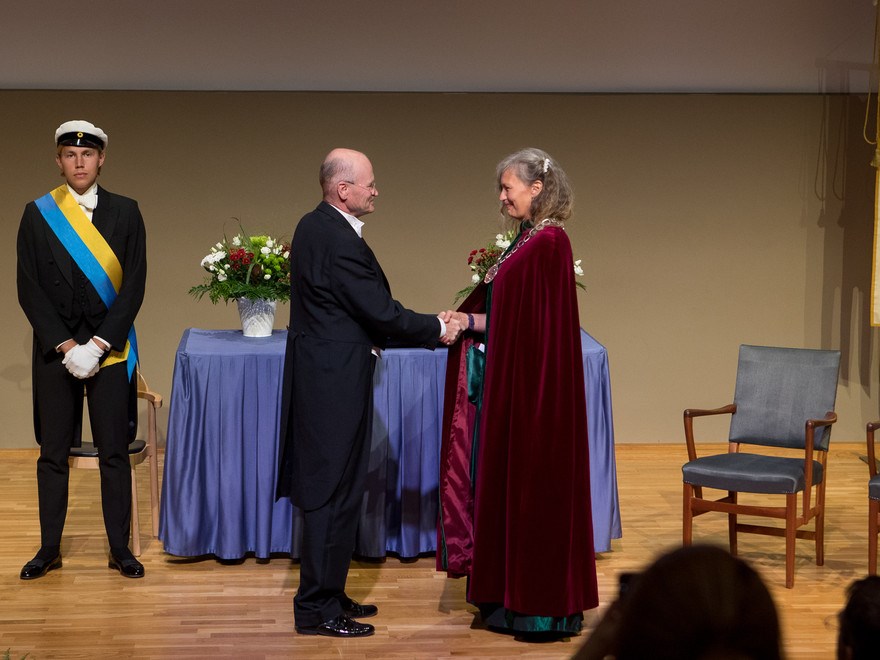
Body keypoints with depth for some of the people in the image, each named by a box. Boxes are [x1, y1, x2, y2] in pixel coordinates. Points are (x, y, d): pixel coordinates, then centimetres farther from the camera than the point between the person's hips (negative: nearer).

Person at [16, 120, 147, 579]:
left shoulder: (125, 213, 2)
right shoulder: (38, 214, 2)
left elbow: (134, 286, -3)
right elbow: (29, 288, -1)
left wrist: (98, 345, -11)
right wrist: (65, 345, -10)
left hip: (109, 349, 0)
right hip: (55, 349, 0)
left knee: (114, 452, 3)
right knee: (53, 453, 7)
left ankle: (120, 549, 12)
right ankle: (49, 548, 16)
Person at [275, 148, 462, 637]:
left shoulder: (314, 226, 10)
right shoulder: (340, 242, -22)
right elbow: (381, 311, -19)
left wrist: (371, 337, 8)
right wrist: (437, 329, -7)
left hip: (320, 372, 10)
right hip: (335, 381, -10)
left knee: (330, 486, 17)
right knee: (335, 491, -3)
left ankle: (326, 592, 27)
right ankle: (317, 607, 4)